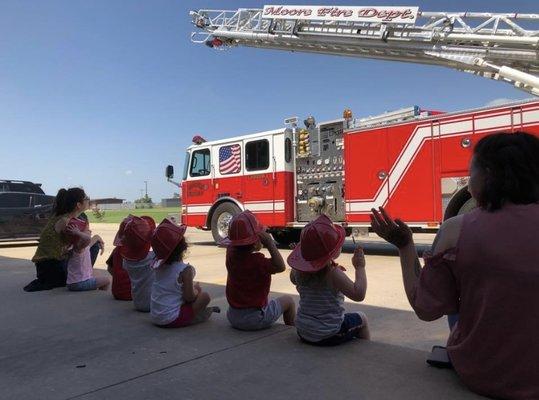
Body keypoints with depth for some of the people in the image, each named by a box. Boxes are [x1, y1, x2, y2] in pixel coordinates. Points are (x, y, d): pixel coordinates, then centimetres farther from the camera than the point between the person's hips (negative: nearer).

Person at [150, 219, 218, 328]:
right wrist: (196, 290, 3)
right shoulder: (185, 269, -19)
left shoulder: (159, 265, 1)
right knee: (205, 296, -2)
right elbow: (189, 297, -17)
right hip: (171, 319, -7)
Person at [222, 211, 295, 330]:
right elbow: (281, 267, -30)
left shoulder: (231, 253, -6)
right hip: (256, 319, -7)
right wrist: (270, 243, -31)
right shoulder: (257, 261, -26)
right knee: (288, 300, 15)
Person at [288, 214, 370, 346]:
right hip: (328, 336, -6)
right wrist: (360, 267, -16)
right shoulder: (333, 273, -24)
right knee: (362, 318, 18)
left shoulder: (299, 271, -5)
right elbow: (358, 294, -27)